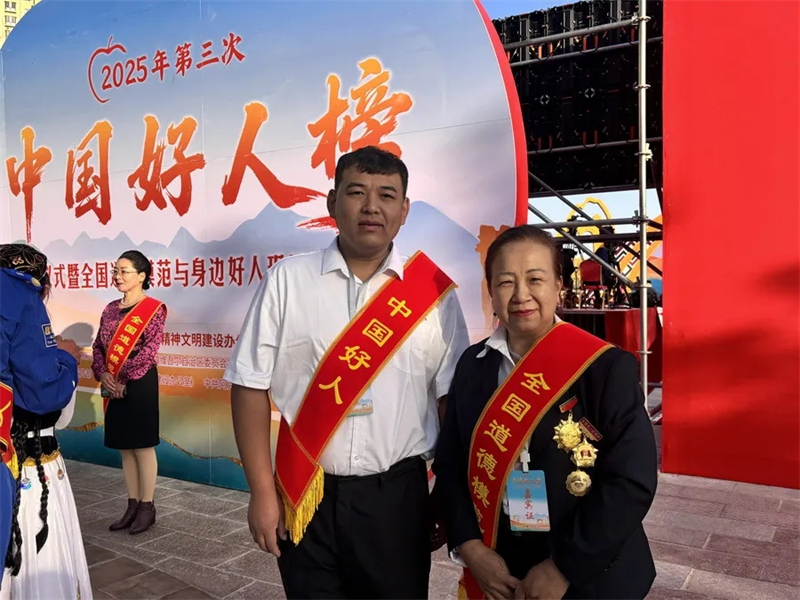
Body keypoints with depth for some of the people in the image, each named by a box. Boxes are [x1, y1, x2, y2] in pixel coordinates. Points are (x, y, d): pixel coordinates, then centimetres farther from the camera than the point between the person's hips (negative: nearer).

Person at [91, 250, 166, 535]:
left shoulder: (153, 308, -8)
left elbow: (149, 350, -15)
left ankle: (147, 507, 13)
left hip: (139, 384, -6)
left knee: (143, 446, 2)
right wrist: (103, 374, -7)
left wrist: (123, 380, -15)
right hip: (113, 386, 6)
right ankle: (132, 505, 23)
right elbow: (98, 346, 9)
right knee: (124, 447, 12)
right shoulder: (111, 309, 12)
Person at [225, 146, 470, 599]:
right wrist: (262, 492, -5)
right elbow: (251, 386, -3)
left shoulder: (433, 290, -3)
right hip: (304, 495, 0)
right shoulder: (287, 281, -4)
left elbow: (452, 398, 1)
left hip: (398, 496, 1)